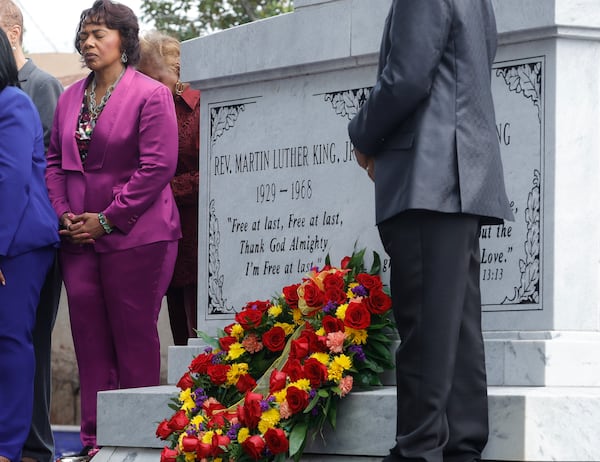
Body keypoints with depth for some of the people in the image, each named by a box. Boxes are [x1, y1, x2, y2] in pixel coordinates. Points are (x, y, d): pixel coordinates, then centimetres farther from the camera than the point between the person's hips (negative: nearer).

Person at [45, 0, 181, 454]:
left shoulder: (151, 94, -7)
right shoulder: (71, 97, 14)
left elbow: (157, 166, -13)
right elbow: (55, 159, 17)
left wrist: (106, 220, -14)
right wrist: (63, 213, 0)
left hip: (134, 237, -6)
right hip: (78, 239, 6)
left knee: (135, 339, -1)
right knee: (90, 341, 7)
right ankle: (94, 442, 12)